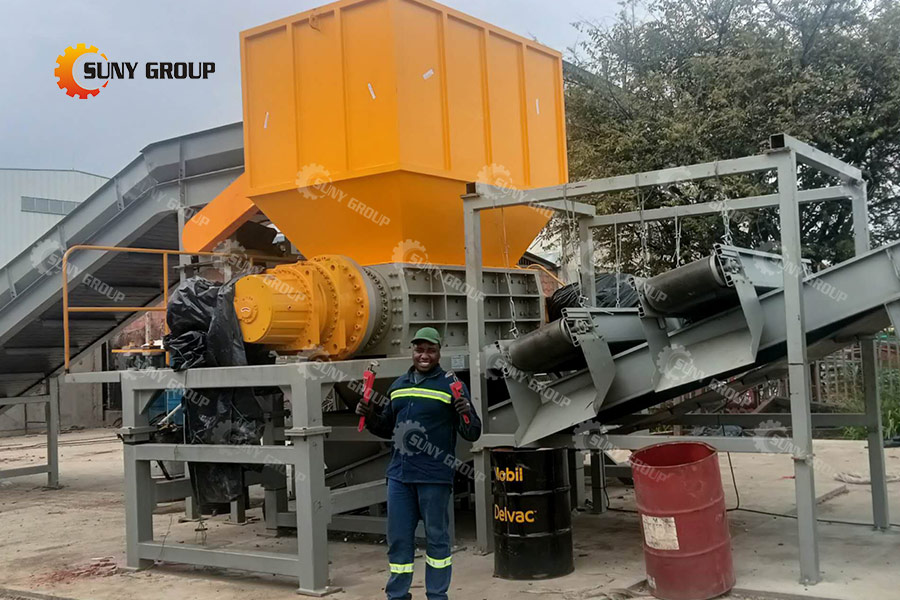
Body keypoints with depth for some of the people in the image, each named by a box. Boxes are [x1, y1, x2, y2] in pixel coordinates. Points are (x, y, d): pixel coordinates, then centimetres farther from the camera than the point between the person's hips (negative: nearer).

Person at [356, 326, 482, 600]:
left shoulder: (451, 385, -2)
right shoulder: (399, 385, 14)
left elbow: (472, 433, -6)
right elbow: (387, 428, 23)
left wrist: (466, 413, -25)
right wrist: (370, 416, 5)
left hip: (434, 477, -5)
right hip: (399, 475, 5)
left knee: (436, 538, 6)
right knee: (398, 539, 11)